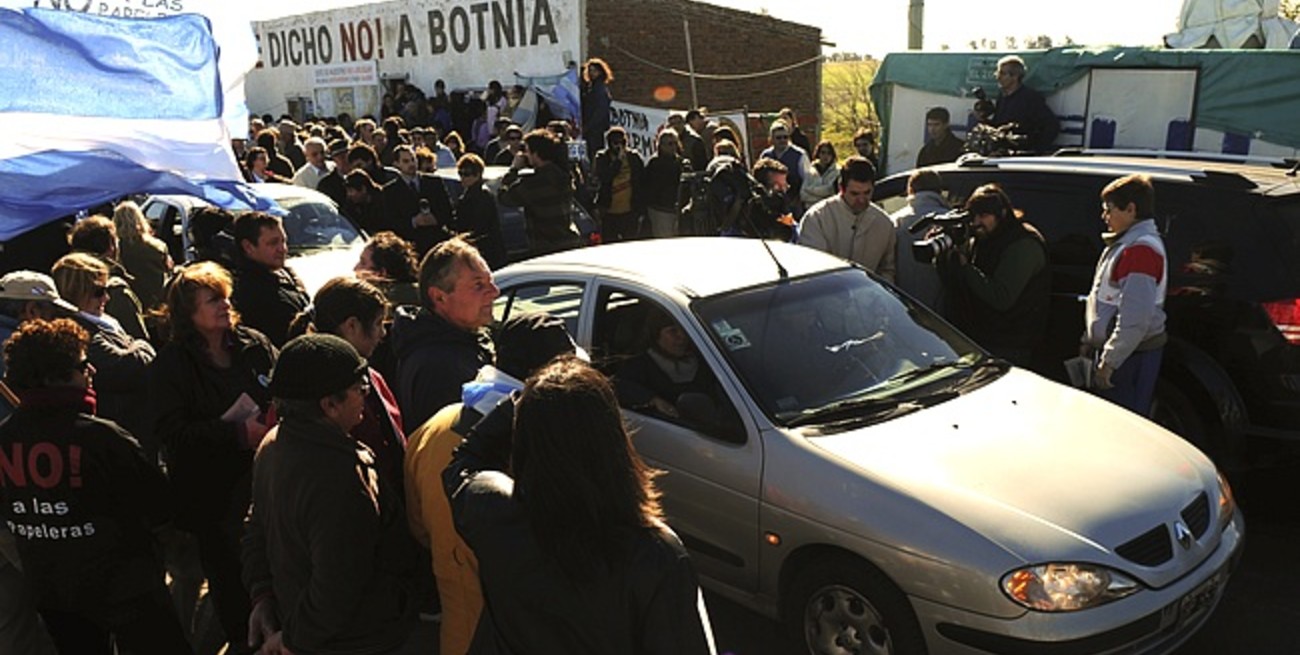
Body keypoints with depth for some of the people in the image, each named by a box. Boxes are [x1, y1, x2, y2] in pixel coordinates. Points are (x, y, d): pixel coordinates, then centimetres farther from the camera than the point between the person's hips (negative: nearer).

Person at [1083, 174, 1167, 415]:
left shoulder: (1140, 249, -20)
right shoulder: (1125, 243, 14)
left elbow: (1135, 319, -26)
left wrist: (1109, 362, -23)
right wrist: (1091, 340, 22)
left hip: (1132, 355, -10)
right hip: (1115, 349, 10)